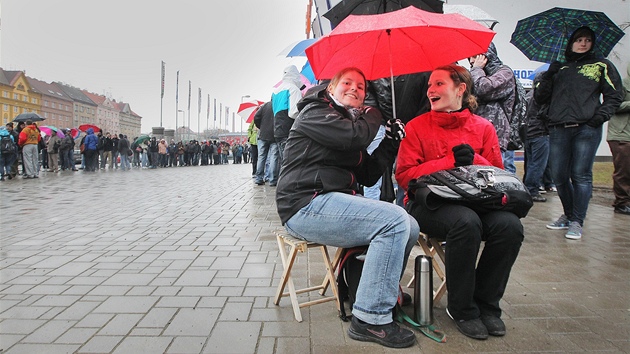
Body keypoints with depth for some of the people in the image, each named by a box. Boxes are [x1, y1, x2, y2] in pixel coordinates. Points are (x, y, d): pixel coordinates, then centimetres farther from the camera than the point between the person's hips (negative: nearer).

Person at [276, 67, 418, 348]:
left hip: (331, 204, 9)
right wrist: (373, 115, 2)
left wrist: (391, 142, 8)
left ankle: (381, 293, 14)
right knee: (396, 221, -23)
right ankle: (371, 319, -17)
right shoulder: (315, 112, 0)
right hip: (306, 205, -9)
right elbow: (356, 136, -19)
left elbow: (368, 176, 17)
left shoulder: (350, 124, 25)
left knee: (410, 229, -1)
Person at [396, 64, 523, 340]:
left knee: (509, 225, -27)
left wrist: (474, 160, -10)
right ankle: (461, 309, -11)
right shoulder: (417, 126, 3)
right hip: (429, 203, -3)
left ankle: (487, 304, -3)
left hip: (475, 200, 3)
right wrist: (450, 161, -13)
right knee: (466, 221, -35)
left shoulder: (483, 127, 10)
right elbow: (404, 175, -5)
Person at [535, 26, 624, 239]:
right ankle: (568, 214, 23)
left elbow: (615, 96, 10)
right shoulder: (559, 68, 19)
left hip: (587, 129, -2)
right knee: (559, 177, 4)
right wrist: (548, 76, -1)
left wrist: (602, 115, -6)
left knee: (581, 176, -7)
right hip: (558, 129, 3)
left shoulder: (601, 66, 15)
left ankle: (577, 222, 0)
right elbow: (540, 98, 13)